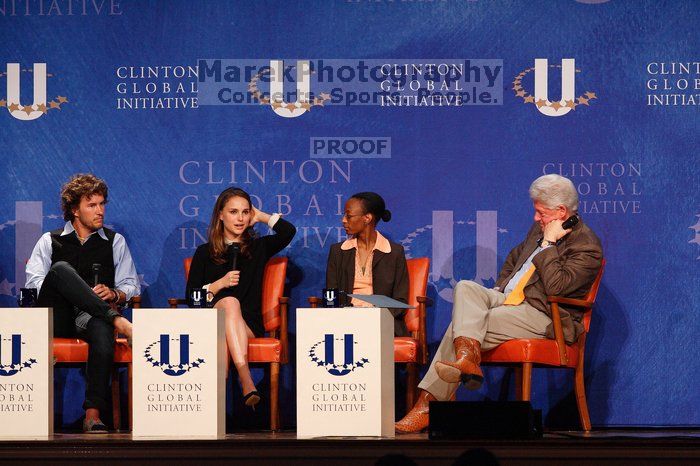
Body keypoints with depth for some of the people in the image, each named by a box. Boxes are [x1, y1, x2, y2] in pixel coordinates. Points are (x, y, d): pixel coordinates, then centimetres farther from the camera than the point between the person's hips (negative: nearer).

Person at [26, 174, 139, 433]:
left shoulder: (115, 242, 23)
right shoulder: (50, 241, 19)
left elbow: (131, 286, 19)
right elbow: (33, 282, 4)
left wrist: (114, 294, -7)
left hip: (91, 317, 0)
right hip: (56, 317, 0)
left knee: (102, 329, -40)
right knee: (61, 269, -31)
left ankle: (93, 414, -45)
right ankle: (116, 319, -36)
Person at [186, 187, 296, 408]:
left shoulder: (258, 247, 17)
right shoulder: (205, 253, 15)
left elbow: (288, 231, -2)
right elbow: (191, 297, 9)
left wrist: (261, 216, 11)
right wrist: (219, 285, -6)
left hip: (249, 325, 0)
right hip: (212, 321, 0)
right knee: (230, 301, -35)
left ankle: (245, 382, -55)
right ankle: (247, 381, -55)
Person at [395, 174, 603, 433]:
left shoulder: (587, 246, -11)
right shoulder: (540, 229, 17)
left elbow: (555, 287, -24)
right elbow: (514, 257, 36)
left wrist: (549, 243, -18)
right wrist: (499, 290, 21)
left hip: (543, 317, -9)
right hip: (510, 301, 9)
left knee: (459, 325, -22)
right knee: (465, 288, -20)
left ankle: (427, 404, -26)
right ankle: (468, 357, -40)